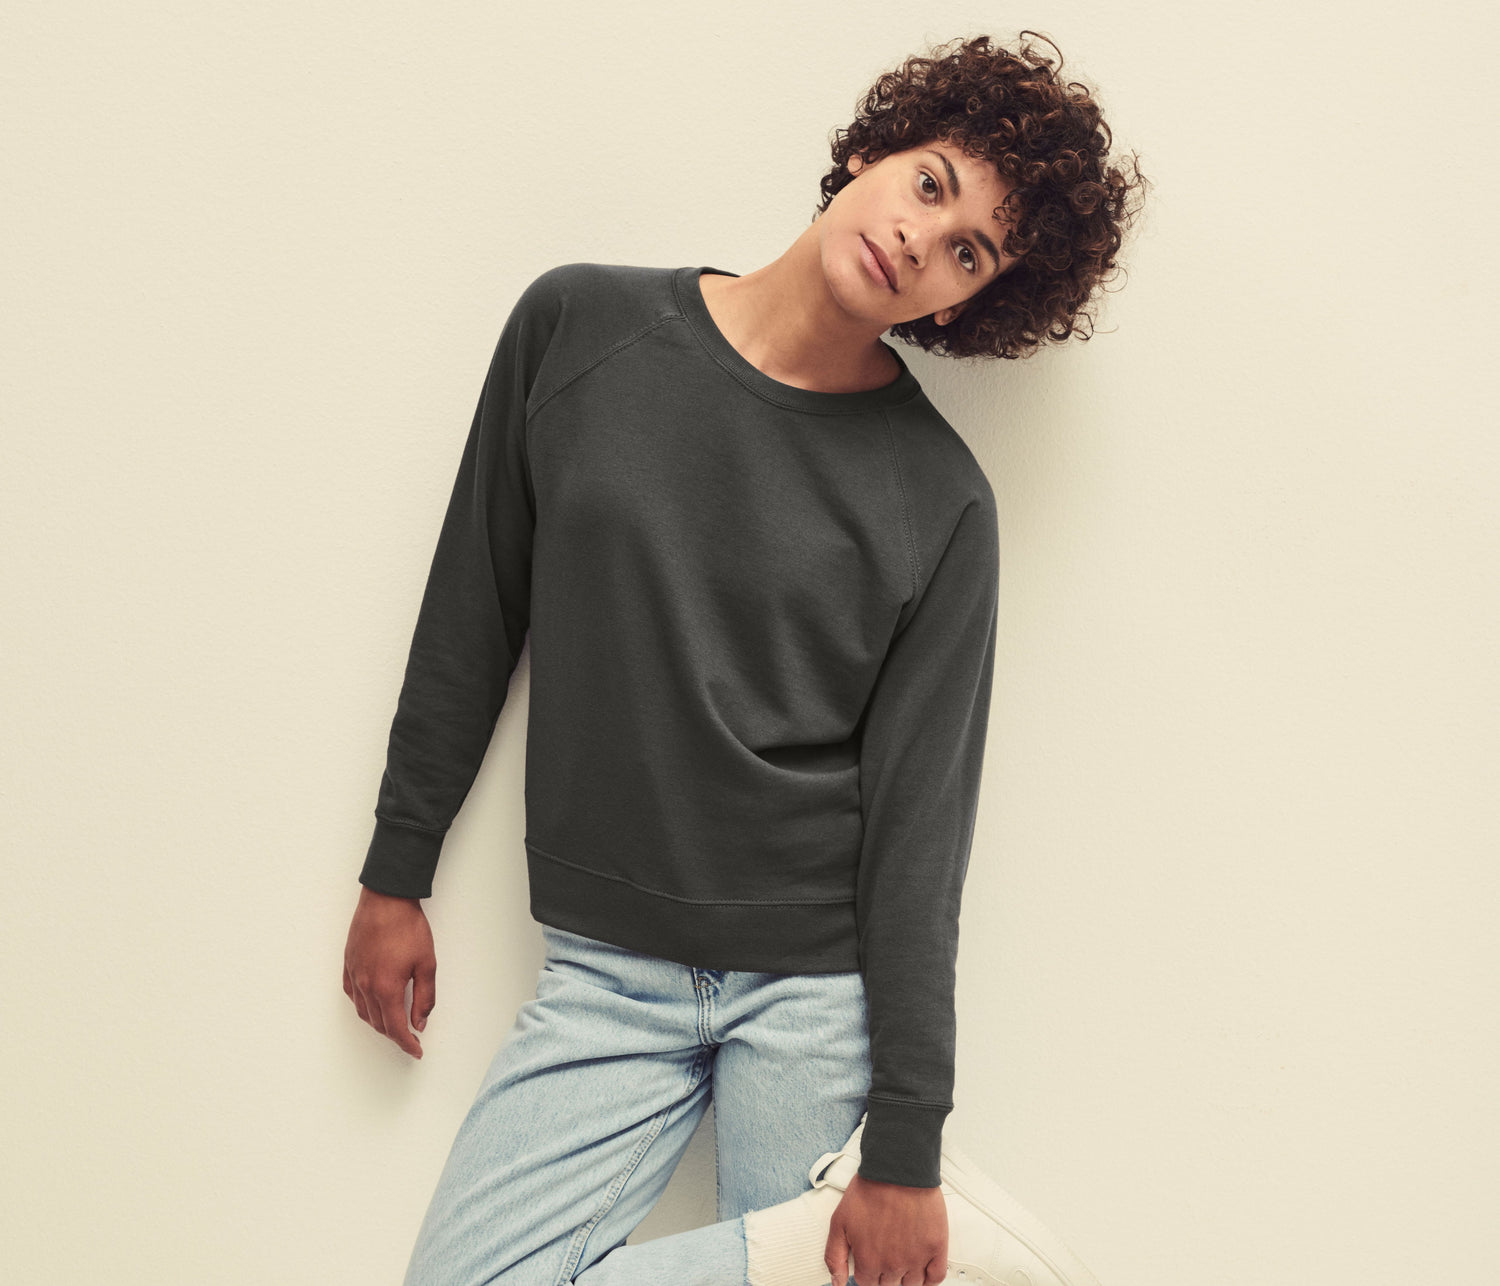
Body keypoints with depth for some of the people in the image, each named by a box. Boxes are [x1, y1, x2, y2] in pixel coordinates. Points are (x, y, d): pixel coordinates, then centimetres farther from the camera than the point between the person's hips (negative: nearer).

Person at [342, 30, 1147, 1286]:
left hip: (819, 984, -2)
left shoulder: (940, 503, -8)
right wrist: (396, 874, 10)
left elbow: (917, 824, -9)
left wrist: (908, 1149, -10)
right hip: (606, 967, 3)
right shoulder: (579, 327, -2)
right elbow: (473, 613, 6)